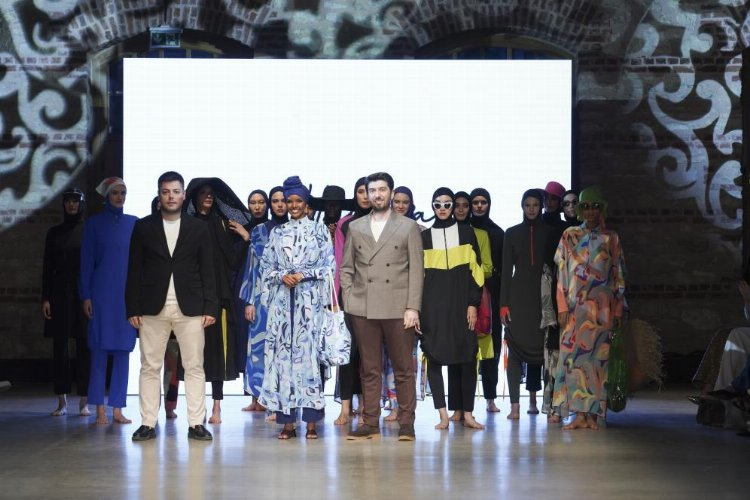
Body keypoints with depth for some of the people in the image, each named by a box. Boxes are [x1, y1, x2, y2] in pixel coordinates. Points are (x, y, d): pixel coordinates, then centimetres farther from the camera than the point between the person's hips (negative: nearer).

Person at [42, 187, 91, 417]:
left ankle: (84, 401, 0)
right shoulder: (54, 233, 10)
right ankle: (62, 400, 4)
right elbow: (47, 268, 9)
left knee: (84, 346, -3)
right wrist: (45, 298, 1)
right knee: (60, 346, 0)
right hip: (60, 295, 2)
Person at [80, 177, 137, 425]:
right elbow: (86, 261, 3)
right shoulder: (94, 223, 4)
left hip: (128, 293, 2)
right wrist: (86, 295, -4)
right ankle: (100, 408, 0)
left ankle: (117, 408, 5)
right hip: (102, 292, -2)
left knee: (124, 349, 1)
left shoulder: (133, 223, 9)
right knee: (100, 348, -3)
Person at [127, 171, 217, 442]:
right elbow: (134, 270, 5)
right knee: (150, 367, 2)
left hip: (190, 308, 0)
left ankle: (196, 424, 5)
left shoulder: (199, 227, 7)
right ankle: (148, 424, 8)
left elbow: (207, 270, 6)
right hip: (153, 308, 0)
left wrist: (210, 307, -2)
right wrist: (133, 308, -1)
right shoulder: (143, 227, 7)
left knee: (194, 367, 0)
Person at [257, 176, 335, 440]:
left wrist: (303, 275, -10)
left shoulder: (319, 229, 7)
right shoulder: (277, 232, 14)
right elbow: (266, 265, 11)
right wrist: (282, 276, -8)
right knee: (282, 353, -3)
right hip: (282, 299, 3)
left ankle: (311, 422, -5)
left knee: (309, 352, -7)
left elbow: (329, 265, 2)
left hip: (310, 299, -2)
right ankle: (287, 422, 1)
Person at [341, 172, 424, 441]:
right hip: (364, 310, 2)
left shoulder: (408, 227, 6)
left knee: (404, 369, 0)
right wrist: (349, 302, 3)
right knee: (369, 369, 5)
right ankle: (370, 424, 9)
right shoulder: (355, 227, 13)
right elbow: (346, 268, 15)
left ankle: (406, 424, 6)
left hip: (398, 309, -2)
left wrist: (412, 307, -7)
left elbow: (416, 270, 2)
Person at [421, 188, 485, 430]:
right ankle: (443, 415, -2)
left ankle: (467, 414, 3)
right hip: (433, 306, 1)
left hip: (461, 304, -1)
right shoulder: (425, 236, 10)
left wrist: (473, 304, -4)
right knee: (434, 357, -5)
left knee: (467, 358, -4)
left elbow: (475, 270, 4)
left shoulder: (466, 233, 8)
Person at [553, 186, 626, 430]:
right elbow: (562, 273, 5)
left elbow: (618, 276, 9)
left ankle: (593, 414, 1)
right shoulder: (570, 235, 9)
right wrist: (562, 306, -3)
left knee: (597, 355, -2)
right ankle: (580, 414, -4)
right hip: (575, 305, 0)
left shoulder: (611, 239, 10)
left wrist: (618, 310, 3)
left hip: (602, 307, 0)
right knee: (574, 354, -5)